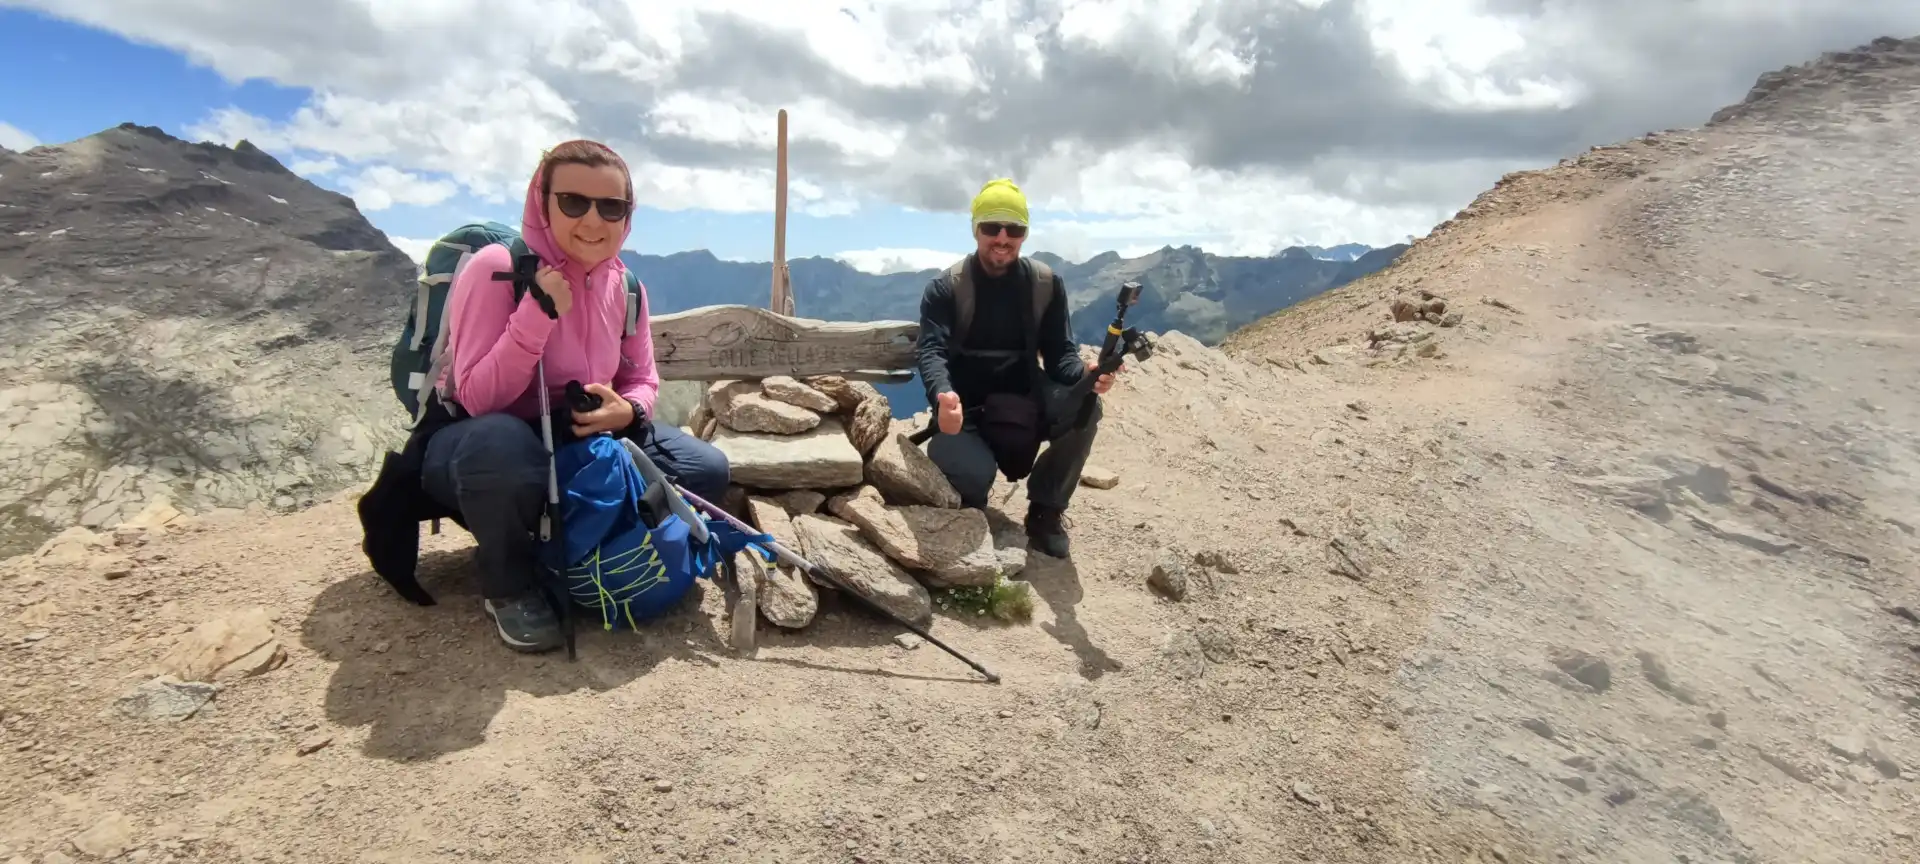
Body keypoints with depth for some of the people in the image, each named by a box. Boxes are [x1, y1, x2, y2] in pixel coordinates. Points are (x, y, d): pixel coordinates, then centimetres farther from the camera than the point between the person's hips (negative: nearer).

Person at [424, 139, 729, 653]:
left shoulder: (624, 287, -4)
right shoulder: (496, 269, -20)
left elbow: (643, 381, 5)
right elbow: (475, 400, -26)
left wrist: (626, 411, -19)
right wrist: (537, 315, -36)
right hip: (484, 450, -5)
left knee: (706, 471, -11)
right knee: (498, 441, -42)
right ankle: (509, 587, -11)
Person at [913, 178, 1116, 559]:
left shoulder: (1047, 284, -2)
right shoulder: (945, 287, -9)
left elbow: (1060, 353, -6)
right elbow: (932, 349, -23)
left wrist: (1085, 375, -31)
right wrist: (944, 396, -46)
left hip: (1024, 402, 3)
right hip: (965, 407, -2)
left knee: (1085, 408, -27)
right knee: (975, 473, -32)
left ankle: (1045, 509, -4)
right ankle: (973, 504, 12)